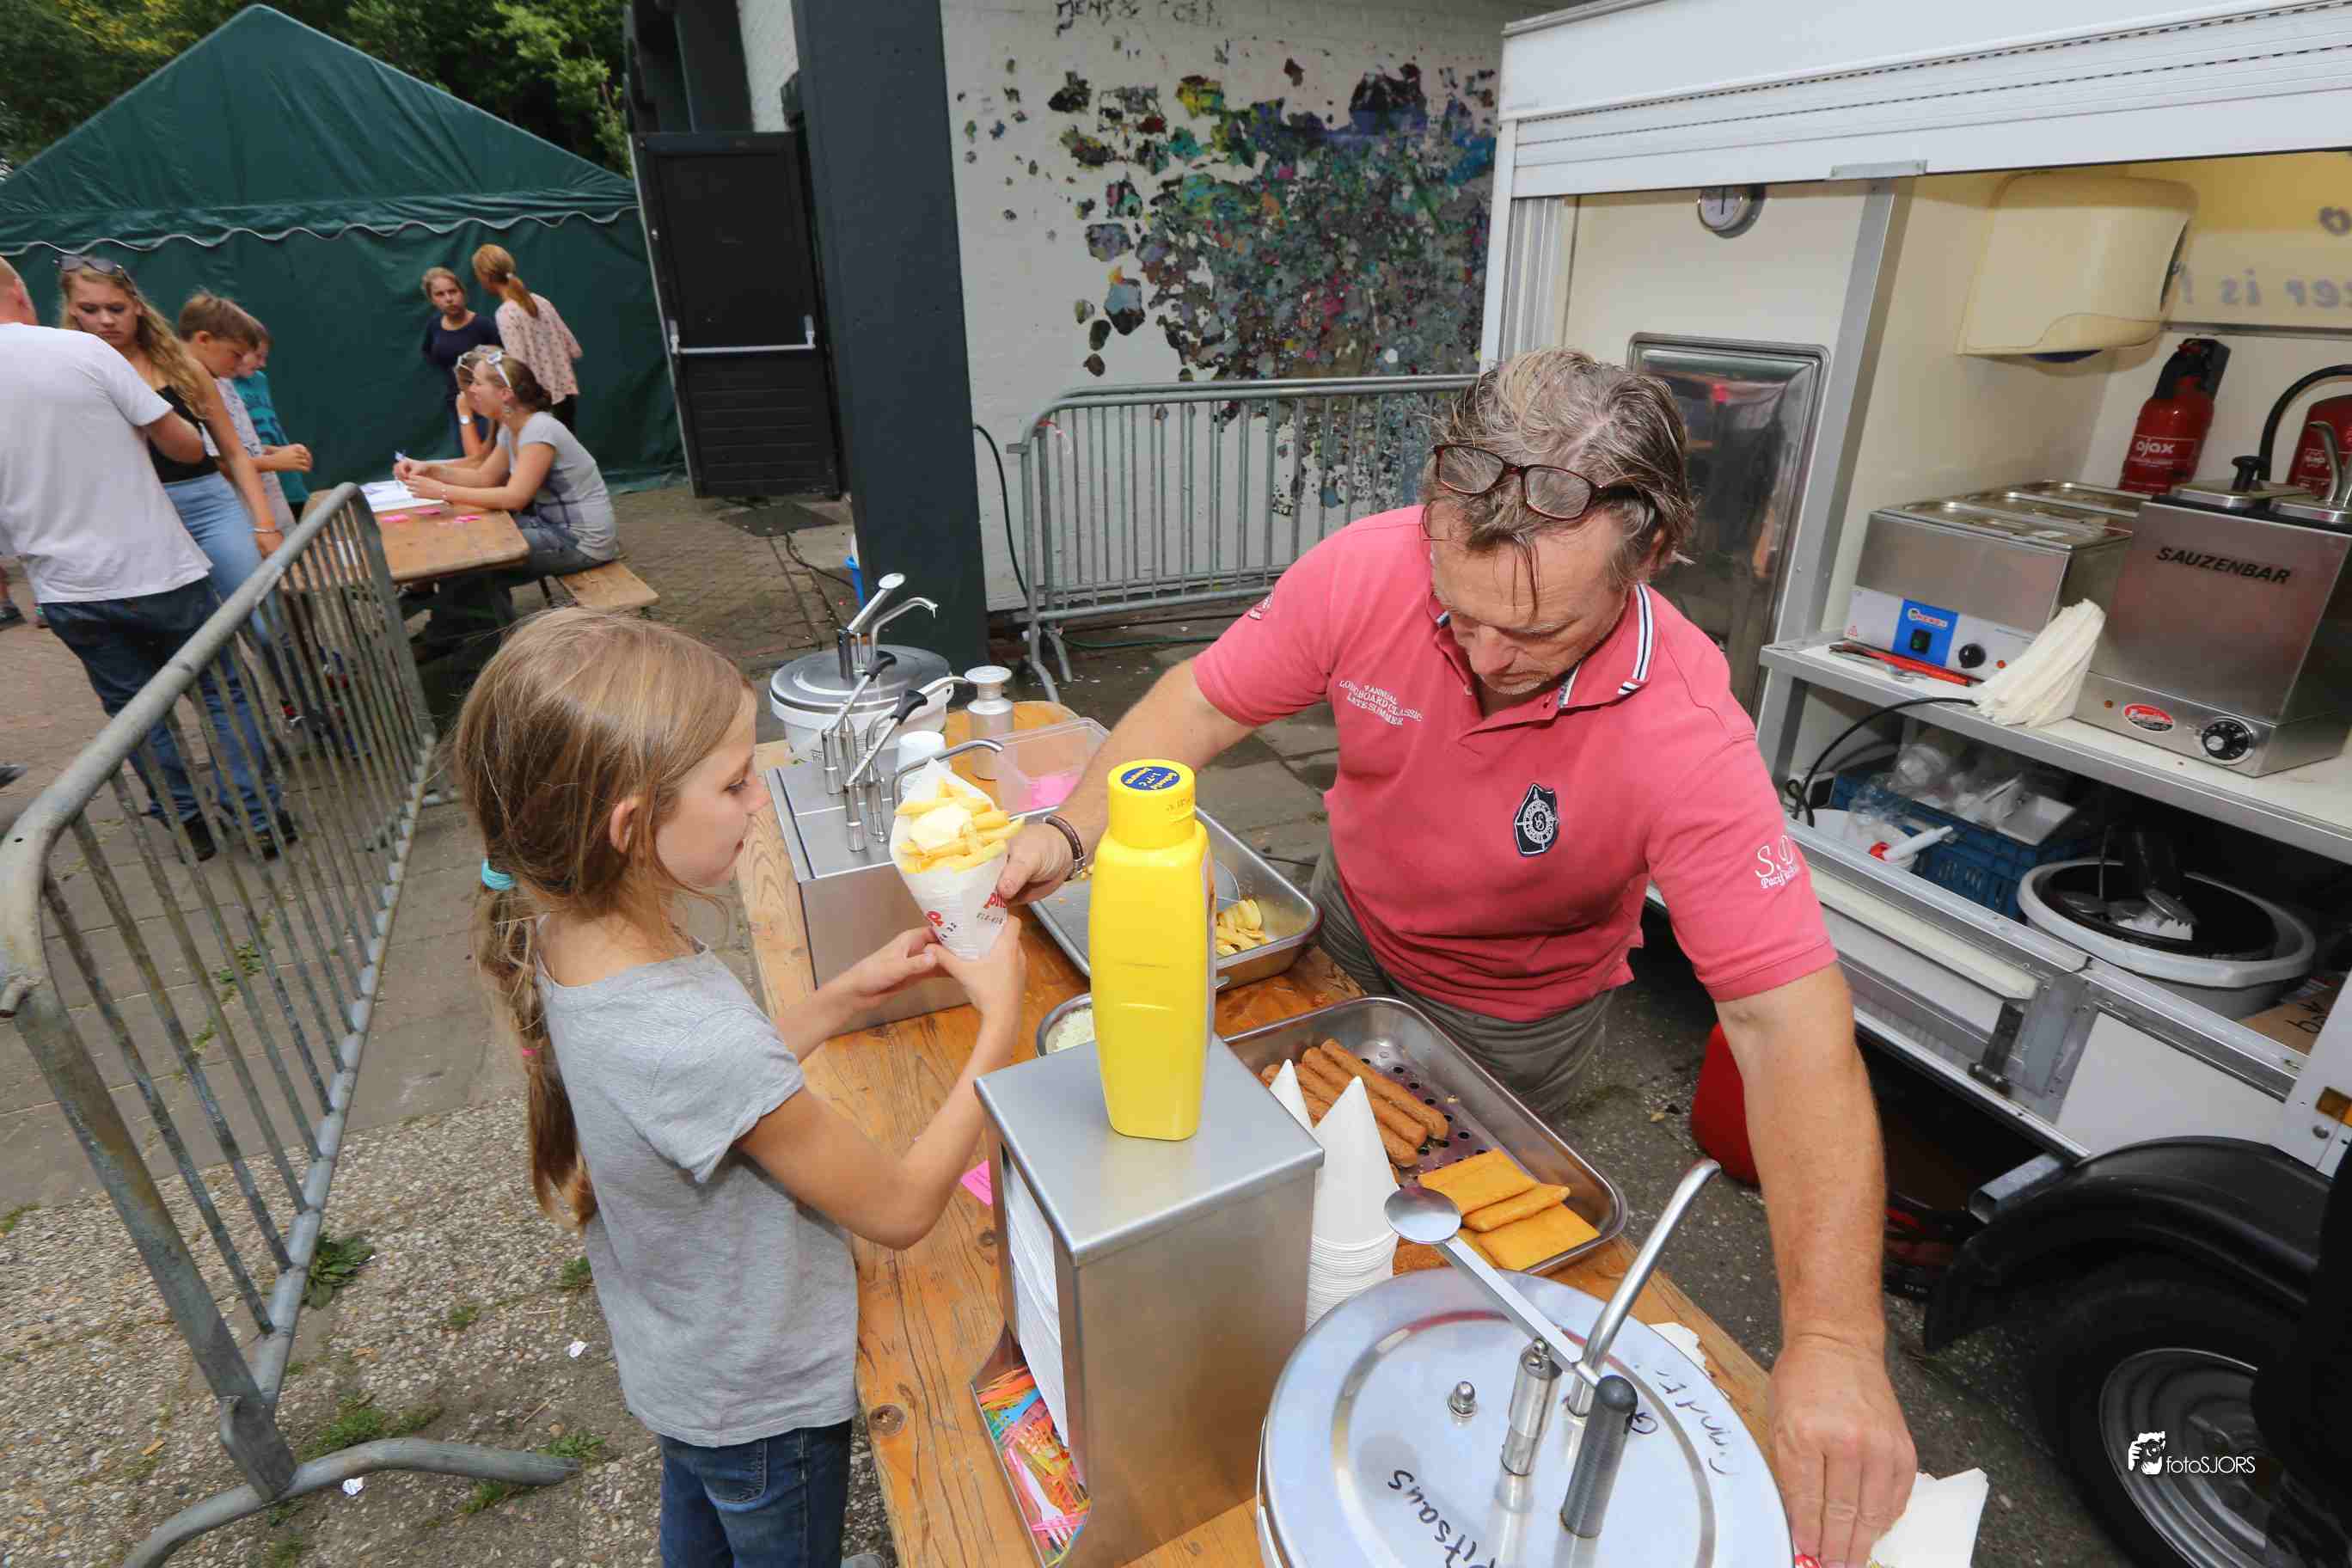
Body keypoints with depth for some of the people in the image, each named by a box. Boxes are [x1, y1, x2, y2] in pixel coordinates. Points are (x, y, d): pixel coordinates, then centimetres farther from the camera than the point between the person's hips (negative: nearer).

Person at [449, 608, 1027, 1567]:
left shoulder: (558, 946, -17)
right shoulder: (701, 1044, -42)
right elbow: (898, 1208, -28)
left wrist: (841, 998, -8)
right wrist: (1000, 1019, -22)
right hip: (768, 1406, -6)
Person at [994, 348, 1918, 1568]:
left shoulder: (1683, 733, -37)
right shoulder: (1367, 570, -29)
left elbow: (1789, 1020, -38)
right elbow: (1205, 700, -17)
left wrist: (1834, 1342, -44)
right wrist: (1071, 829, -32)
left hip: (1513, 1011, -3)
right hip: (1352, 927, 4)